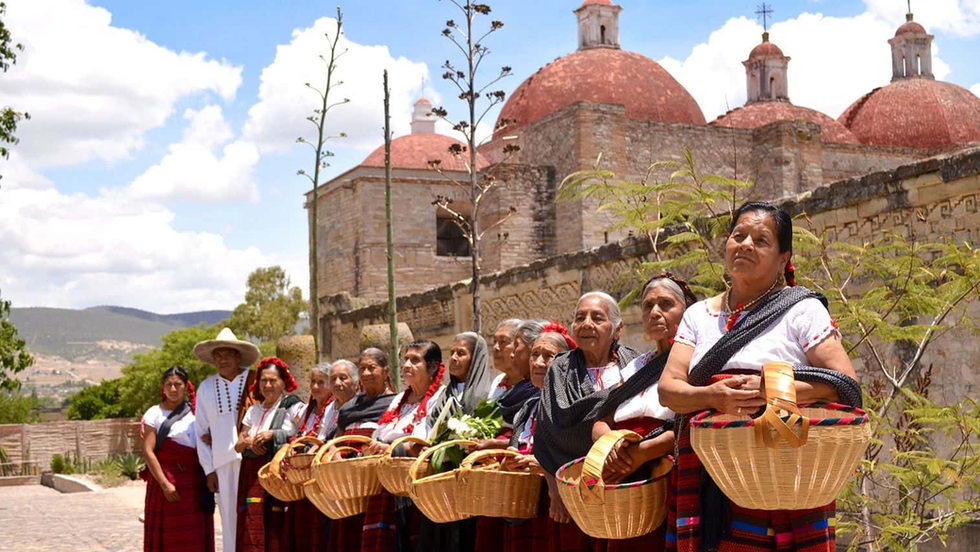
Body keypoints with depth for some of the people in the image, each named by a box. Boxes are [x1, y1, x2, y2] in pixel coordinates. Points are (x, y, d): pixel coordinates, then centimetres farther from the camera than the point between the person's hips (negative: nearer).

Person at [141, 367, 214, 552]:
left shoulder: (196, 412, 10)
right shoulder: (154, 414, 0)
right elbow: (148, 452, -6)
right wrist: (164, 484, -13)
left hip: (194, 483, 3)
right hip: (166, 480, -3)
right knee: (166, 537, 0)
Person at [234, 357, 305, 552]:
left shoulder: (295, 408, 1)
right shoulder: (254, 410, 18)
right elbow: (238, 445, 17)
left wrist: (273, 434, -13)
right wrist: (249, 442, -5)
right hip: (253, 475, 5)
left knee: (275, 527, -10)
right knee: (252, 528, -1)